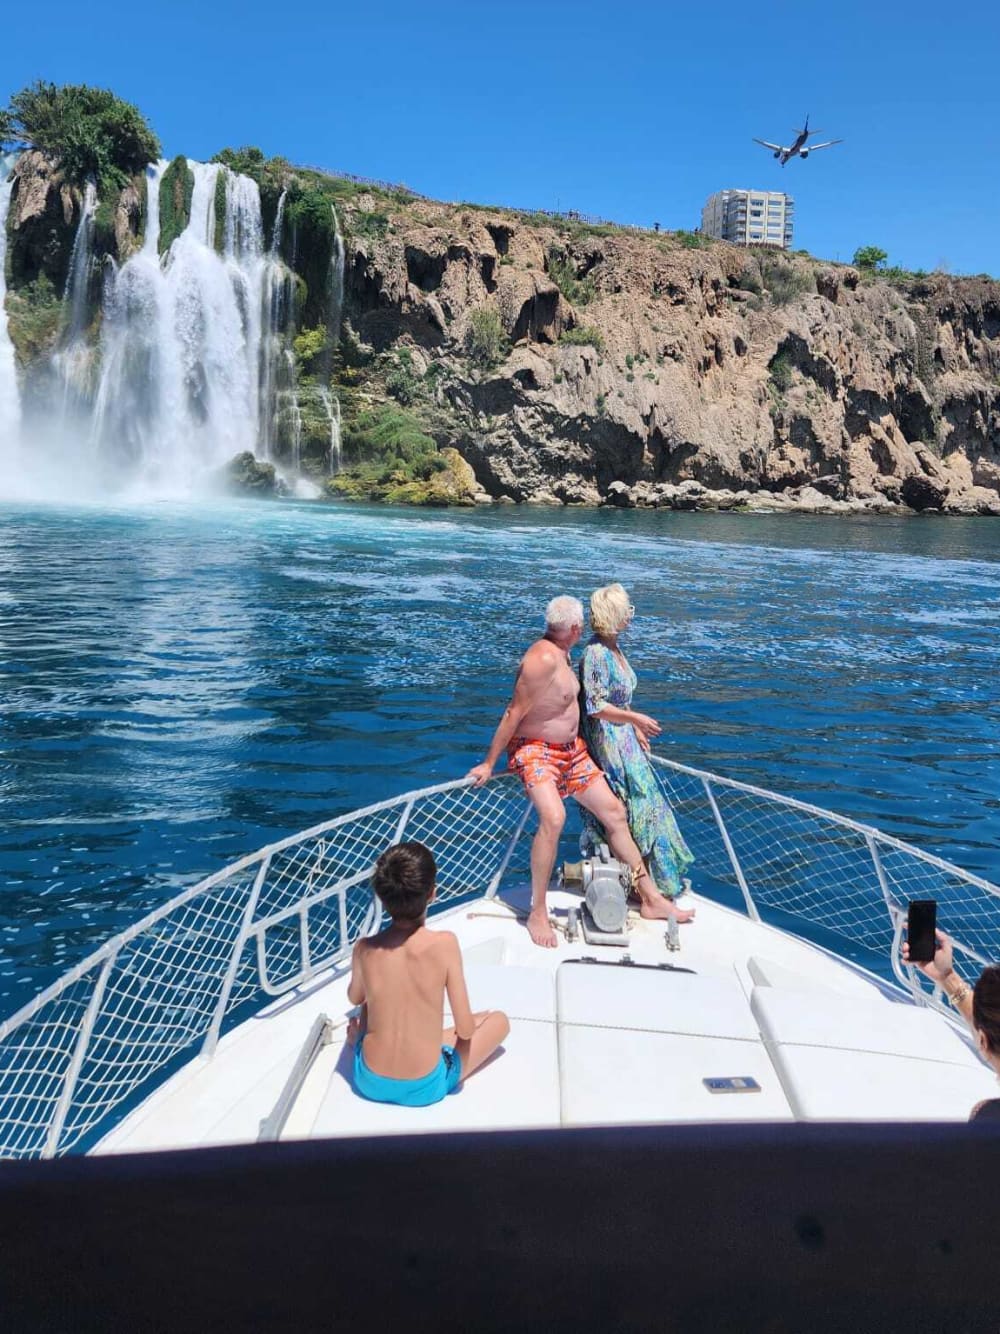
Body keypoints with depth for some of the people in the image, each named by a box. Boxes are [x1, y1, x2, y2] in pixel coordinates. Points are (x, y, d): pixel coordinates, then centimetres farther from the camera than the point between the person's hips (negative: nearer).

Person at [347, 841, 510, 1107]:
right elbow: (465, 1029, -16)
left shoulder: (364, 948, -12)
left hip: (370, 1083, 6)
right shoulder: (445, 944, -22)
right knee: (499, 1020, 16)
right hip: (424, 1088, -5)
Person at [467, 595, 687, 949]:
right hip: (535, 750, -10)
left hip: (571, 749, 10)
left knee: (614, 812, 8)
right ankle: (538, 913, -19)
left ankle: (651, 898, 18)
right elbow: (514, 713, -23)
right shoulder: (543, 658, -26)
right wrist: (489, 764, -18)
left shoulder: (560, 652, 5)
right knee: (553, 818, -33)